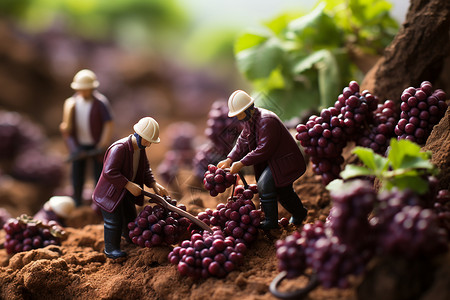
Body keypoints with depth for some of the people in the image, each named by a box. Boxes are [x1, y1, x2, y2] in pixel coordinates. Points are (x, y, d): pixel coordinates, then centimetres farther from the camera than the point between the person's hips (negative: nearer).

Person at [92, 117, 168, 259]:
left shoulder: (140, 148, -4)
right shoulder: (119, 148, -33)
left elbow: (145, 168, 6)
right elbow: (109, 172, -36)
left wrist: (154, 184, -9)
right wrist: (128, 185, -35)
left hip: (125, 192, 9)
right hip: (111, 192, -9)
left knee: (130, 215, 25)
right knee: (114, 221, -1)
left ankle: (129, 236, 54)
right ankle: (111, 249, 19)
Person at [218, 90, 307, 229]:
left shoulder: (267, 121, -29)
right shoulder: (249, 120, 2)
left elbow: (263, 149, -30)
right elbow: (242, 142, 6)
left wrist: (241, 163, -27)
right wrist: (229, 159, -6)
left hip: (284, 161, -10)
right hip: (272, 160, 10)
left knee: (264, 185, -21)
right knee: (283, 191, 20)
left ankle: (270, 221, -8)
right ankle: (299, 213, 43)